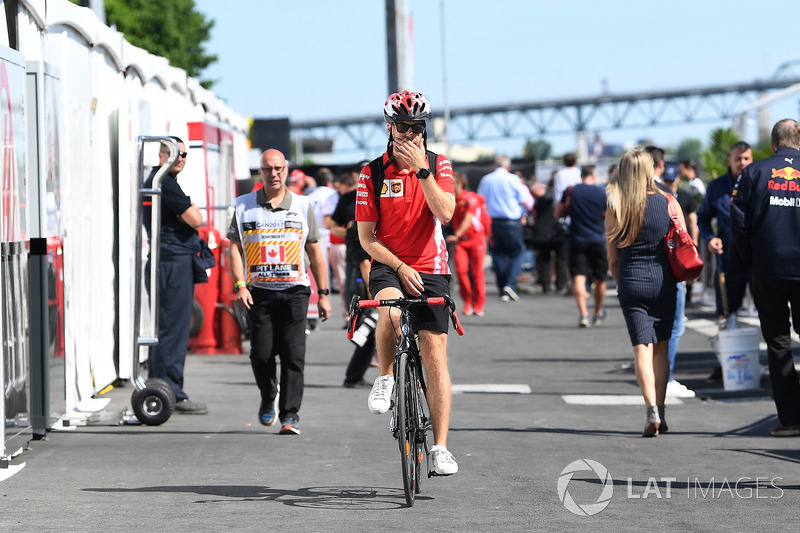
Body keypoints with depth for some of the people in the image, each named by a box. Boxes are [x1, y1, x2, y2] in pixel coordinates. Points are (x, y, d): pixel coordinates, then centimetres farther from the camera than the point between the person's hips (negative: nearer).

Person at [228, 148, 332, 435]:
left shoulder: (302, 205, 8)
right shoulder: (244, 206, 7)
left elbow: (314, 251, 12)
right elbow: (235, 247, 4)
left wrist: (323, 293, 10)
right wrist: (240, 286, -9)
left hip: (294, 291, 0)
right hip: (259, 292, 0)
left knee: (293, 353, -10)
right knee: (261, 353, -3)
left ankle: (290, 413, -6)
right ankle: (268, 399, 25)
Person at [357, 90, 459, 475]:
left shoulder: (438, 166, 0)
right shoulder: (372, 173, -3)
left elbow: (445, 213, -17)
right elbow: (366, 237, -4)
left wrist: (421, 169, -24)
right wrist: (399, 267, -15)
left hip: (431, 271, 1)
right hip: (388, 266, -1)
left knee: (435, 357, -6)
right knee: (390, 311, -36)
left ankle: (440, 447, -2)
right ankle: (385, 378, -9)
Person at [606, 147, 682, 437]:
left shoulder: (615, 208, -3)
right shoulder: (668, 203, -2)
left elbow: (612, 257, 1)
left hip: (631, 281, -1)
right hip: (663, 281, 1)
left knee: (642, 347, -3)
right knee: (661, 347, 11)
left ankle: (652, 412, -16)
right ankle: (660, 412, 13)